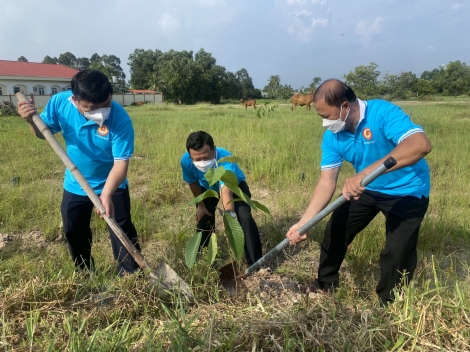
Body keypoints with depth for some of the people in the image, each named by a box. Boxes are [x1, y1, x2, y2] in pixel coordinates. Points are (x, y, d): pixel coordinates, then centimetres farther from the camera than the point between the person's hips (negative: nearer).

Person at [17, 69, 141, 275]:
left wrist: (106, 194, -42)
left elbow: (121, 162, -30)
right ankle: (84, 273, 39)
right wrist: (31, 120, -20)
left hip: (113, 185, -4)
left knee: (122, 230, 2)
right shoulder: (59, 102, -18)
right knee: (74, 231, 16)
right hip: (75, 184, 4)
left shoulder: (120, 119, -31)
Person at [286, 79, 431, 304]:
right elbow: (327, 181, -15)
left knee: (397, 252, -9)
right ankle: (326, 283, 30)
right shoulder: (332, 135, -13)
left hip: (407, 191, -5)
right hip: (366, 189, 6)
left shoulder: (382, 113, -30)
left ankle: (388, 304, 19)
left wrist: (365, 173, -55)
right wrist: (303, 222, -25)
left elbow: (421, 145, -45)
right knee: (335, 230, 7)